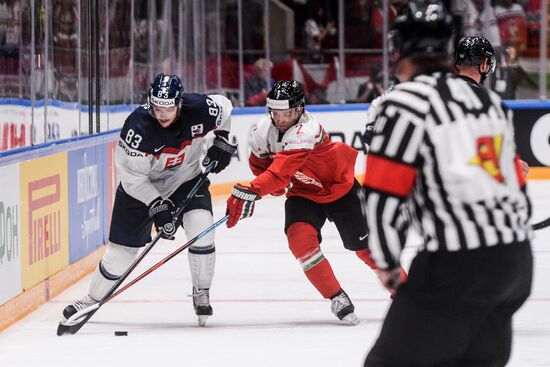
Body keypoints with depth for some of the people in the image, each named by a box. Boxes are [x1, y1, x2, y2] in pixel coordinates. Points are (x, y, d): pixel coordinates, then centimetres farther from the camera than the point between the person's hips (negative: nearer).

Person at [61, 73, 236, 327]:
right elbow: (131, 175, -25)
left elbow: (224, 108, 2)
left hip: (186, 179, 2)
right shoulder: (138, 126, -32)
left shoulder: (198, 110, -24)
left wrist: (222, 142, -6)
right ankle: (93, 299, 24)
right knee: (123, 246, 2)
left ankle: (201, 294, -5)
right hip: (141, 187, -2)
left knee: (201, 226, -22)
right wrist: (156, 206, -31)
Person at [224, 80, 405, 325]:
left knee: (366, 247, 1)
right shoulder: (262, 131, -14)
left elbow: (281, 171, -47)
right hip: (303, 193, 5)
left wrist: (250, 192, -58)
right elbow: (259, 164, 6)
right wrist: (275, 187, -14)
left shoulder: (306, 130, -36)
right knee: (300, 238, -22)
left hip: (340, 187, -4)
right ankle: (337, 299, -12)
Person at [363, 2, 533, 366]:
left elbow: (384, 196, -10)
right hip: (517, 261, 8)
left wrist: (386, 263, 3)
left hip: (455, 266, -8)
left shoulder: (407, 101, -7)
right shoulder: (489, 100, 16)